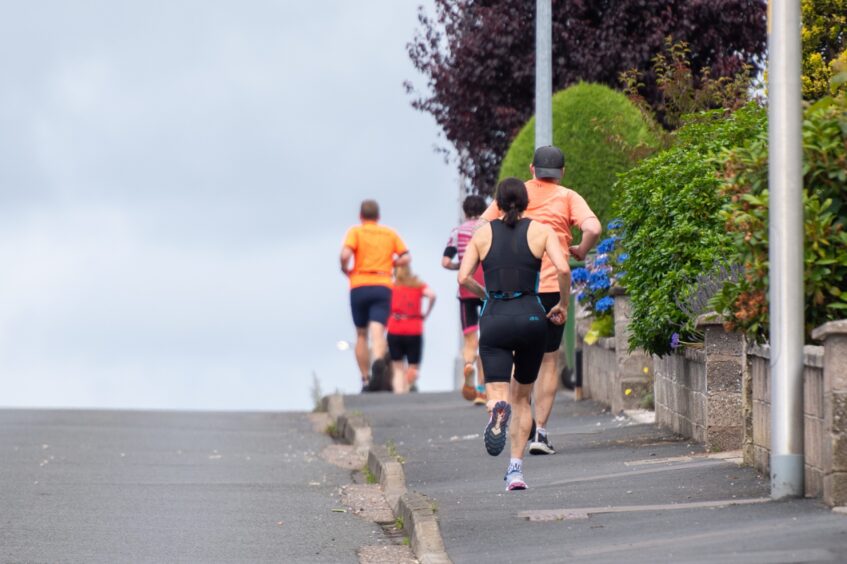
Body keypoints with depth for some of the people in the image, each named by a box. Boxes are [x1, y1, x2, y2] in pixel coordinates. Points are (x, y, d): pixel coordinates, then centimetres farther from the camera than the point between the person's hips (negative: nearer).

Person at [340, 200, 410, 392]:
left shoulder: (356, 231, 4)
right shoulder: (390, 234, 13)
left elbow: (345, 255, -12)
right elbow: (406, 257, 7)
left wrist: (346, 270, 6)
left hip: (359, 286, -1)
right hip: (383, 287, 1)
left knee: (361, 334, 13)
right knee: (378, 331, -13)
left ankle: (365, 380, 13)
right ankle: (379, 361, -44)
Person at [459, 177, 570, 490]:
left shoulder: (482, 233, 9)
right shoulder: (541, 231, 6)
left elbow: (463, 278, 1)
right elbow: (563, 269, -8)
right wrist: (563, 304, 8)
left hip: (495, 320, -1)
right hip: (530, 317, 1)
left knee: (499, 394, -6)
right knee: (522, 398, 18)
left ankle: (499, 409, -45)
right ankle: (516, 469, 8)